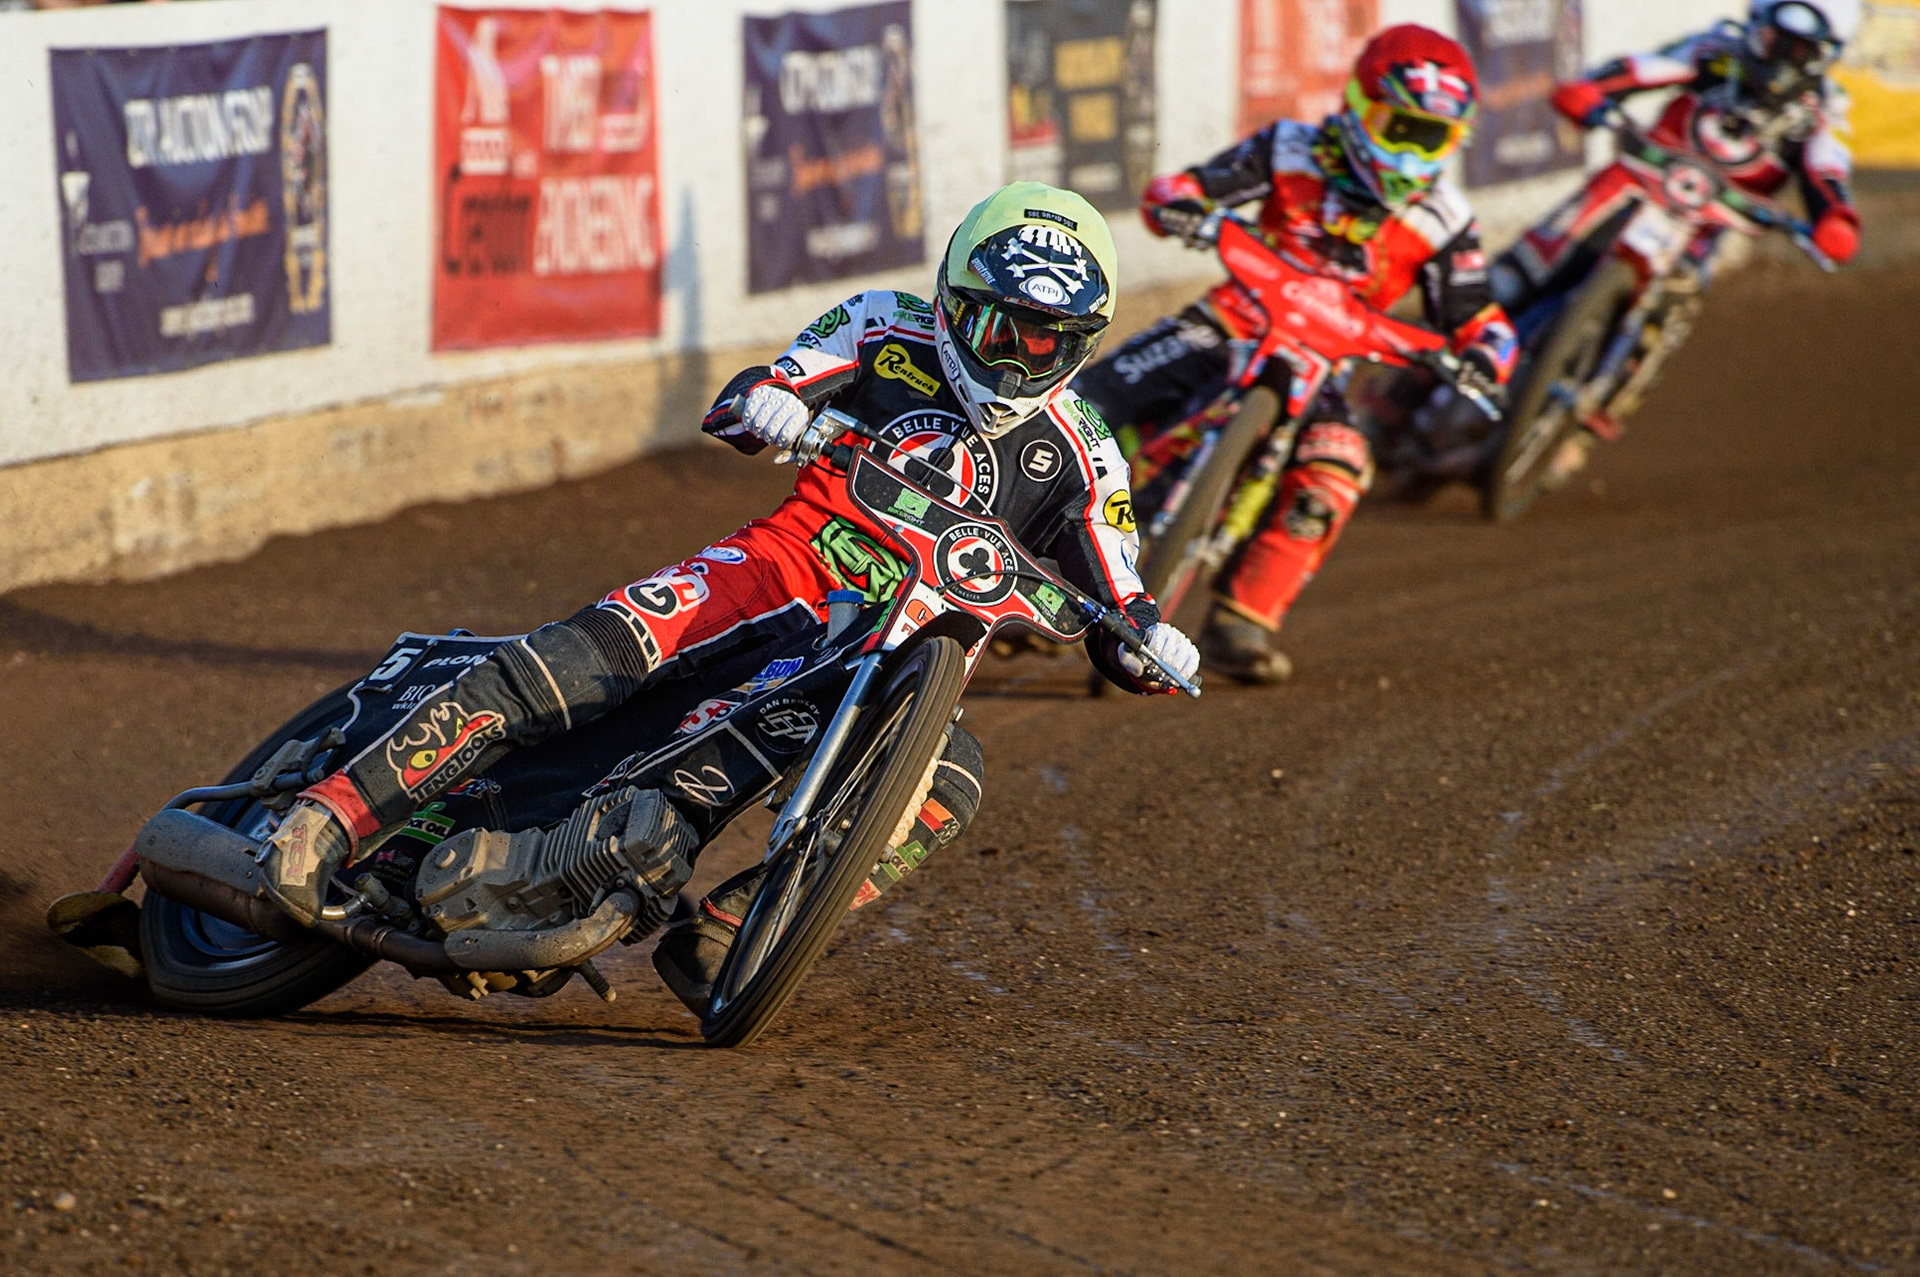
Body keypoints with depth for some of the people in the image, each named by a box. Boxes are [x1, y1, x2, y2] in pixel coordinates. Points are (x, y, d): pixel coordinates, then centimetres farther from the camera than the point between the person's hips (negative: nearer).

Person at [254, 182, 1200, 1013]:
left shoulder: (1077, 457, 8)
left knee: (948, 780, -33)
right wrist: (762, 402, -21)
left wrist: (1146, 641, -16)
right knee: (592, 652, -29)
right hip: (786, 568, -2)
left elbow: (1113, 615, 7)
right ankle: (333, 819, -34)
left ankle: (717, 934, -34)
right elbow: (736, 406, 4)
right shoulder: (892, 331, 6)